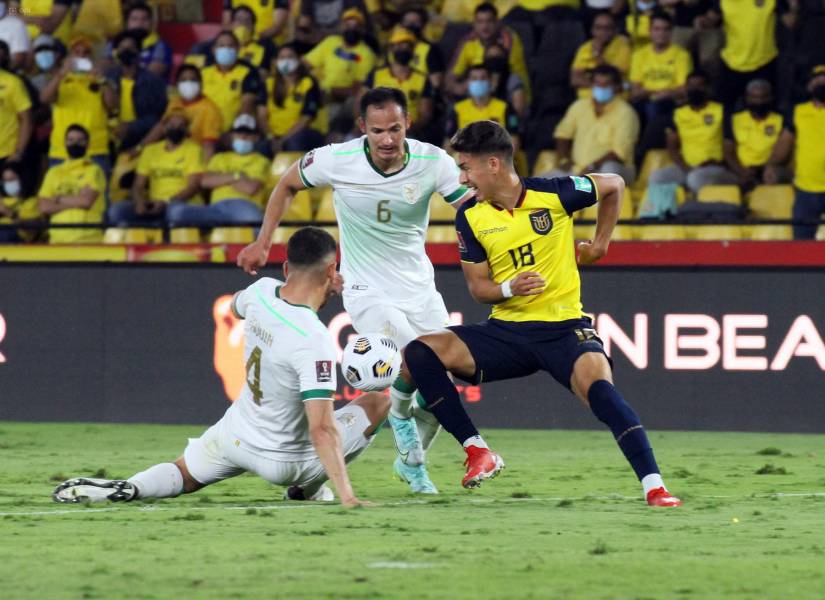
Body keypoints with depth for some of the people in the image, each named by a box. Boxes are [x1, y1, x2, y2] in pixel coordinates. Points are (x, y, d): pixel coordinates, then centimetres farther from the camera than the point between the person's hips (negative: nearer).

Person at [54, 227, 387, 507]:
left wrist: (316, 291, 19)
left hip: (235, 433, 5)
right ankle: (308, 487, 13)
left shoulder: (261, 291, -11)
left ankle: (127, 489, -6)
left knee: (182, 478, 29)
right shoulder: (315, 342, -30)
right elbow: (321, 430, -35)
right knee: (381, 401, 6)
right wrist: (346, 497, -36)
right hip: (284, 461, -5)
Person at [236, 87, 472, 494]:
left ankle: (410, 462, 33)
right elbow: (287, 184, 2)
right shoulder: (336, 161, -18)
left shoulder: (433, 162, -16)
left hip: (420, 288, 3)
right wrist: (263, 242, 0)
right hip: (367, 290, -3)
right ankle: (399, 414, 10)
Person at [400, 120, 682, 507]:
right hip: (506, 331, 4)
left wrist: (600, 244, 11)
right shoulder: (470, 217, -1)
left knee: (600, 389, -32)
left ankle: (654, 487, -30)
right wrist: (509, 288, -19)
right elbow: (478, 287, 2)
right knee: (419, 354, -16)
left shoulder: (554, 194, -10)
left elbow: (613, 185, 8)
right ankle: (477, 451, -13)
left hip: (564, 327, -4)